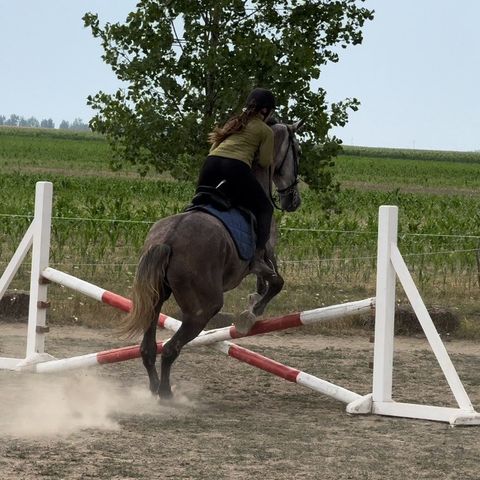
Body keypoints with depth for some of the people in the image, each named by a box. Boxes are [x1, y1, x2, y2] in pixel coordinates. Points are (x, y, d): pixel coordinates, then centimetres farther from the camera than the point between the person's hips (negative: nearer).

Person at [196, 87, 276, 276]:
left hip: (211, 163, 5)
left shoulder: (234, 122, 32)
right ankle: (258, 258, -5)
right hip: (236, 167, -5)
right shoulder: (266, 131, 15)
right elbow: (265, 162, 10)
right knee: (264, 209, 9)